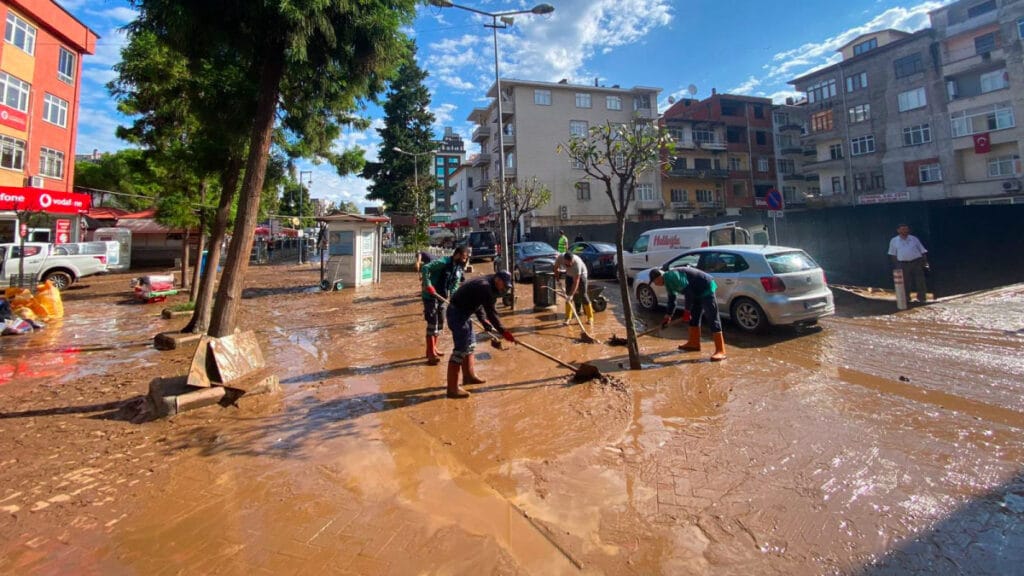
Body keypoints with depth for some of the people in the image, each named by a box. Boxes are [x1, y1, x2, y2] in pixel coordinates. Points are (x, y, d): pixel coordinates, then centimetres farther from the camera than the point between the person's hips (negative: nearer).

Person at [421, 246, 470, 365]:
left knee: (440, 323, 15)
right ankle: (431, 353, -1)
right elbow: (425, 268, -26)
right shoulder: (443, 262, -20)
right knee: (432, 323, -7)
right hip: (430, 296, -9)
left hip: (442, 297, 9)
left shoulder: (459, 269, 5)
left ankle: (433, 349, 30)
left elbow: (455, 286, 5)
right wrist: (428, 284, -31)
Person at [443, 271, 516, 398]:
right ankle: (452, 388, -11)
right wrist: (503, 331, -23)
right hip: (457, 313, -11)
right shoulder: (485, 287, -22)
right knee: (461, 348, -13)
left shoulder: (488, 286, 10)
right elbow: (491, 312, -24)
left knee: (470, 344, 21)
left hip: (463, 313, 11)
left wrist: (484, 320, 5)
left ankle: (469, 375, 38)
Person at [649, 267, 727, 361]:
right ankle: (694, 344, 25)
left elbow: (688, 291, -23)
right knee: (694, 317, 16)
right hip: (698, 291, 11)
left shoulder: (671, 277, -20)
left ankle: (720, 351, -14)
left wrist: (686, 311, -16)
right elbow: (671, 300, 22)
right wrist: (668, 316, 24)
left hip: (706, 288, -11)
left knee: (712, 318, -12)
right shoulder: (668, 280, 12)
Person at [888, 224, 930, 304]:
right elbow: (892, 254, 10)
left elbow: (923, 251, 7)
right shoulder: (894, 241, 6)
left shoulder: (914, 239, 6)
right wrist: (895, 266, 4)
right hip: (903, 265, 0)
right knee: (905, 282, 4)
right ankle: (906, 299, 15)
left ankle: (922, 299, 11)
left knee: (920, 282, 1)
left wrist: (925, 263, -1)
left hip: (917, 262, 0)